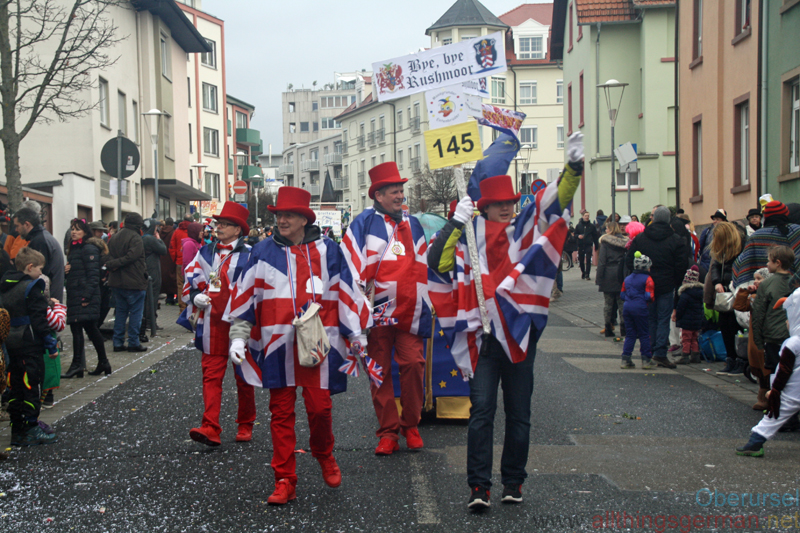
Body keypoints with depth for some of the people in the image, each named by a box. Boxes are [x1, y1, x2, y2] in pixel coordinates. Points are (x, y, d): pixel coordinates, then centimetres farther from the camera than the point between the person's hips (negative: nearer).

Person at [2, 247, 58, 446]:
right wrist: (51, 343, -10)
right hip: (30, 344, -8)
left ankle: (17, 431, 17)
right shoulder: (32, 287, -13)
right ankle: (30, 431, 2)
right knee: (32, 386, -1)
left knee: (16, 387, 12)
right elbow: (38, 319, -15)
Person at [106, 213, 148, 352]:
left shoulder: (114, 238, 11)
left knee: (120, 311, 14)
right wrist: (114, 264, -15)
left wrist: (113, 265, -9)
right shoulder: (135, 238, -13)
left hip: (117, 282, 7)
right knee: (135, 312, 1)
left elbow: (109, 256, 4)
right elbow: (131, 256, -22)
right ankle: (133, 343, 3)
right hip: (134, 282, -7)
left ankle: (118, 342, 14)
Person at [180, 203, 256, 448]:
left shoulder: (249, 255, -3)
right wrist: (195, 296, -2)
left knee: (244, 376, 8)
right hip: (213, 323, 3)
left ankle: (245, 426, 22)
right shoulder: (206, 253, 10)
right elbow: (190, 278, 16)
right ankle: (210, 428, -8)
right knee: (211, 374, -4)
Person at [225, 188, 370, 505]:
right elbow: (245, 294, 8)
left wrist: (356, 335, 11)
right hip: (278, 345, 1)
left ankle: (324, 456, 30)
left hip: (318, 344, -1)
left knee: (320, 407, -1)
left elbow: (347, 293, 10)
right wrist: (238, 336, 4)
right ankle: (284, 481, 10)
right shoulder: (264, 252, 6)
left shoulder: (328, 250, 6)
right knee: (281, 412, 3)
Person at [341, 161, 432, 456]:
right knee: (380, 370, 2)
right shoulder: (365, 221, -1)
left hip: (409, 310, 3)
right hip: (377, 310, -3)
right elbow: (352, 263, -4)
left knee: (413, 364, -3)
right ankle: (388, 431, 10)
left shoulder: (413, 224, 14)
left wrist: (423, 307, 16)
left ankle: (411, 425, 14)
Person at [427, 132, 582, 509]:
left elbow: (556, 201, -5)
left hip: (520, 334, 2)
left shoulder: (525, 230, 6)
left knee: (519, 413, 9)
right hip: (482, 336, -2)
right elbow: (438, 262, -9)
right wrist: (456, 222, -11)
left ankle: (513, 482, 20)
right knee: (482, 410, -6)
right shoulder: (469, 237, 2)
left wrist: (574, 166, -20)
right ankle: (479, 487, -2)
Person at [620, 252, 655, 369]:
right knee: (644, 334, 4)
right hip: (640, 308, -6)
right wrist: (650, 302, 8)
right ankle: (646, 360, 7)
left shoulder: (627, 279, 15)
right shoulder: (647, 279, -5)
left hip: (627, 307, 6)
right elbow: (649, 296, -11)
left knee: (630, 334, 12)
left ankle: (625, 359, 7)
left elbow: (622, 295, 14)